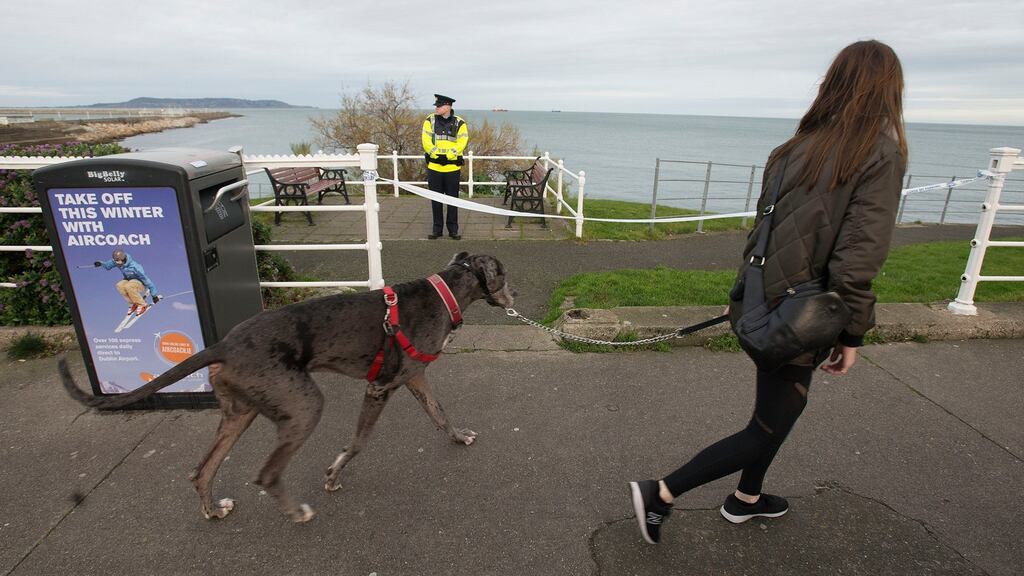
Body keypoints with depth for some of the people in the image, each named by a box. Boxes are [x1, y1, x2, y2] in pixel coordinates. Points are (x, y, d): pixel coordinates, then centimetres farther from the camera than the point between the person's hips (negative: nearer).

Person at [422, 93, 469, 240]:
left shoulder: (459, 123, 0)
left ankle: (453, 229, 15)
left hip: (452, 168, -1)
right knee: (436, 200, 7)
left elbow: (461, 143, -8)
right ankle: (437, 229, 17)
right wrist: (437, 155, -18)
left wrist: (447, 156, -19)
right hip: (434, 167, 1)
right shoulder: (430, 120, 3)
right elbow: (426, 142, -5)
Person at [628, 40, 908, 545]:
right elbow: (859, 256, -20)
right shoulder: (882, 153, -14)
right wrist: (851, 334, -9)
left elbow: (765, 224, 8)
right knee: (769, 427, 8)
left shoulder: (798, 146, 5)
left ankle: (746, 499, 43)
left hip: (763, 303, 7)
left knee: (777, 405, 25)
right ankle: (659, 493, 7)